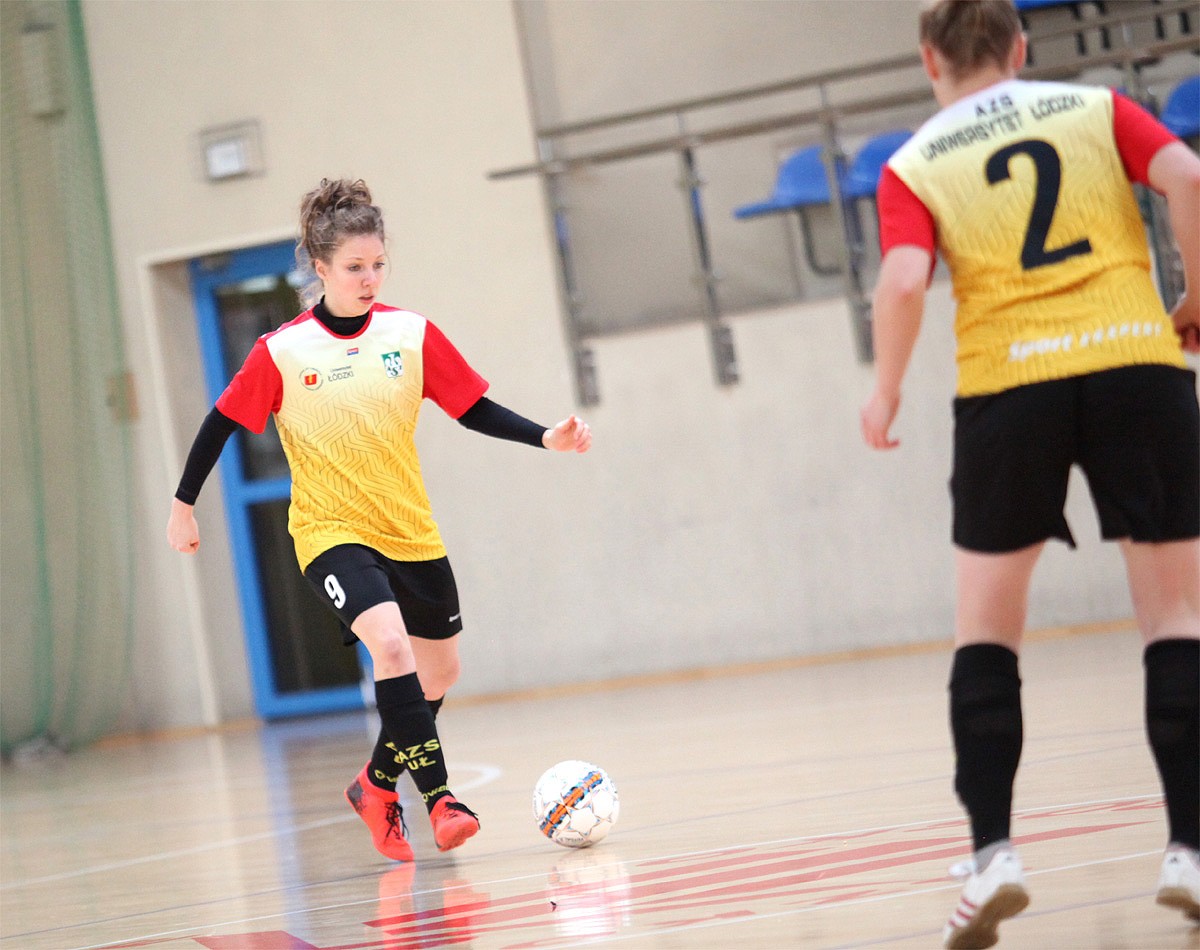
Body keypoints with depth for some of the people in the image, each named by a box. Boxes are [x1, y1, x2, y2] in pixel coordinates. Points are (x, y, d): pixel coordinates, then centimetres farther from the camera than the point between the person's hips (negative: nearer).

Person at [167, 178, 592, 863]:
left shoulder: (412, 334, -3)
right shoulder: (281, 353, -10)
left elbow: (475, 410, 2)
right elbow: (223, 424, 0)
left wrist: (546, 438, -11)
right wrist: (184, 506, 5)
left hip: (411, 533, 5)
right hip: (331, 531, -5)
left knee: (439, 672, 12)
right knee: (390, 643, -28)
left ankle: (378, 784, 36)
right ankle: (439, 800, -26)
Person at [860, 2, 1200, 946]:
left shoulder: (915, 165, 7)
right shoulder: (1098, 109, 12)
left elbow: (905, 281, -9)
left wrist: (885, 391, 4)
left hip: (1007, 383, -1)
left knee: (987, 629, 10)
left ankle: (992, 854, -1)